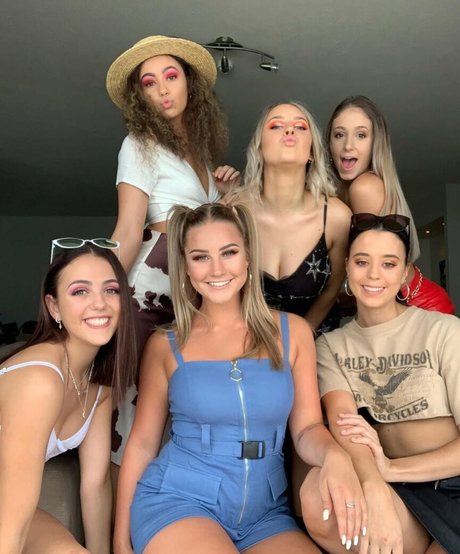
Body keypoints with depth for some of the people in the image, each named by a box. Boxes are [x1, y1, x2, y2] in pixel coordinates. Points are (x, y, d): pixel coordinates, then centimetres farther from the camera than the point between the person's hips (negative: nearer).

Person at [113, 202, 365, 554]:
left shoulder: (292, 331, 1)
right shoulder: (165, 345, -1)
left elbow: (307, 428, 0)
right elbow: (142, 443, 5)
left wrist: (335, 456, -23)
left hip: (265, 513, 3)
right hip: (178, 500, -2)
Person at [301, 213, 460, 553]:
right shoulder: (331, 345, 5)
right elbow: (343, 421, -13)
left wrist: (391, 470, -19)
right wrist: (375, 491, -32)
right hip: (397, 493, 3)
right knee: (318, 494, -30)